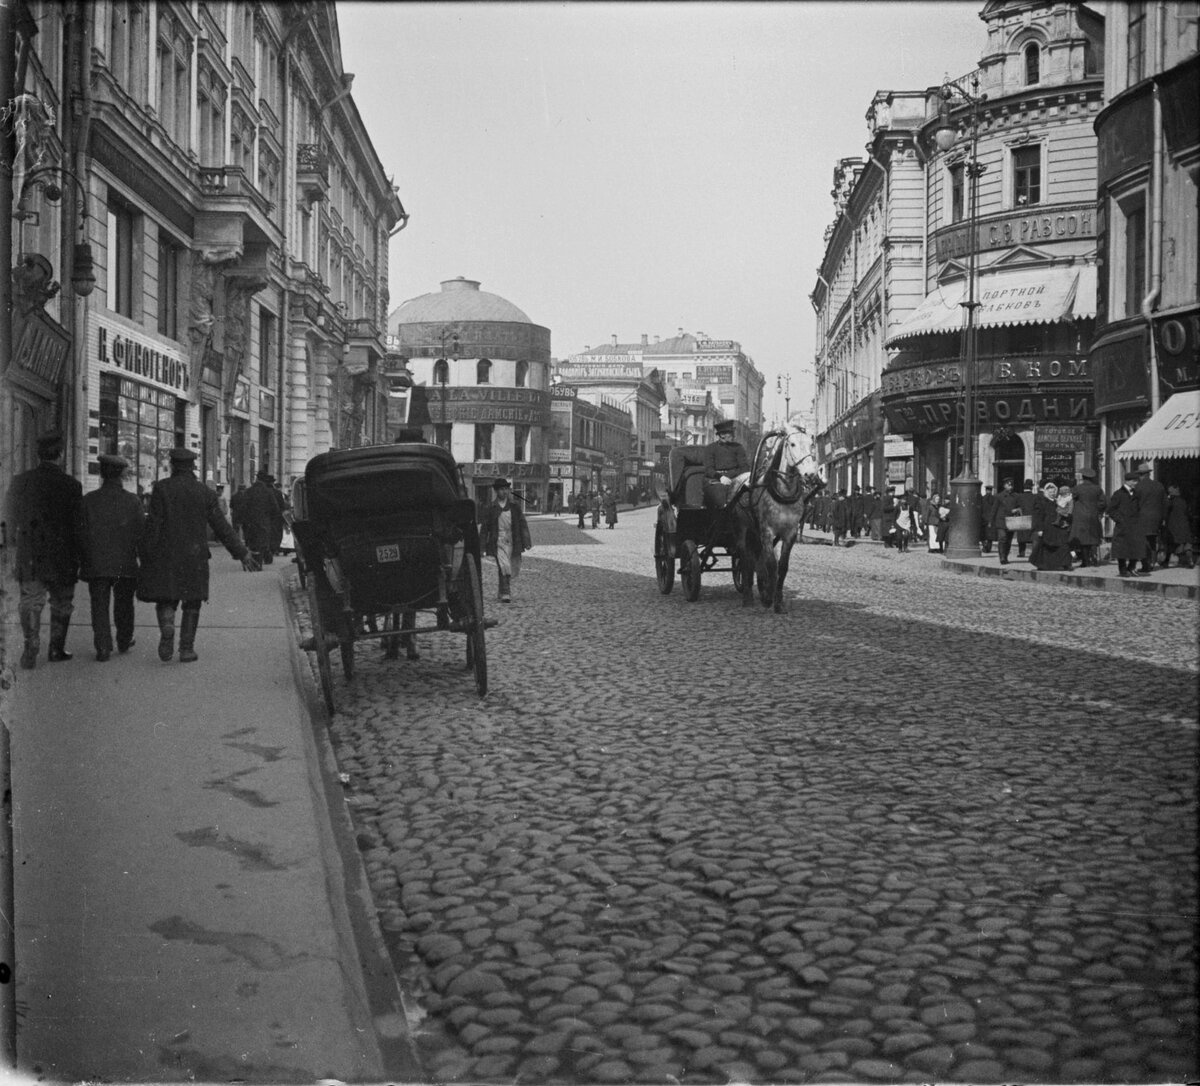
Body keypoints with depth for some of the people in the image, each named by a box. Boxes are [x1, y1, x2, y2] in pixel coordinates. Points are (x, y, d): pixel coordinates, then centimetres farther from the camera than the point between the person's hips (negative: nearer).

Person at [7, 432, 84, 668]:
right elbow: (77, 527, -7)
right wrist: (78, 558, 2)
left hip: (29, 557, 2)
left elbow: (12, 519, 8)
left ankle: (31, 645, -12)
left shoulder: (20, 481, -1)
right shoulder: (71, 485, -9)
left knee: (30, 602, 5)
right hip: (62, 557, -2)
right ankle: (56, 648, 18)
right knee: (61, 604, 13)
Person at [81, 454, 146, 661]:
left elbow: (80, 532, -1)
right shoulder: (132, 501, -4)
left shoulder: (88, 500, -3)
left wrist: (81, 560, 8)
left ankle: (103, 647, -6)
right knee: (124, 605, 16)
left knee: (100, 606, 3)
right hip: (125, 564, 1)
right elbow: (142, 533, -4)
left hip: (96, 564, -1)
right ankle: (124, 642, 28)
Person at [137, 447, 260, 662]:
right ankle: (187, 648, 9)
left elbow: (154, 524, -9)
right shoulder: (204, 492, 1)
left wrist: (146, 554, -3)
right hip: (195, 556, 1)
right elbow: (221, 527, 0)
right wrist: (242, 553, 5)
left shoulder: (161, 488, -4)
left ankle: (167, 628, -17)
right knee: (192, 604, 11)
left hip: (165, 556, -1)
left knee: (165, 598, 11)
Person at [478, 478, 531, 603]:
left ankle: (502, 590, 34)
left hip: (513, 542, 3)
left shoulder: (514, 506, 7)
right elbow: (484, 527, 5)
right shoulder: (491, 507, 1)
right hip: (498, 541, -3)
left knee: (514, 569, 10)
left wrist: (526, 541, 1)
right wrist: (482, 546, 4)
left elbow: (522, 523, 8)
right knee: (504, 567, -18)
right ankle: (505, 594, -13)